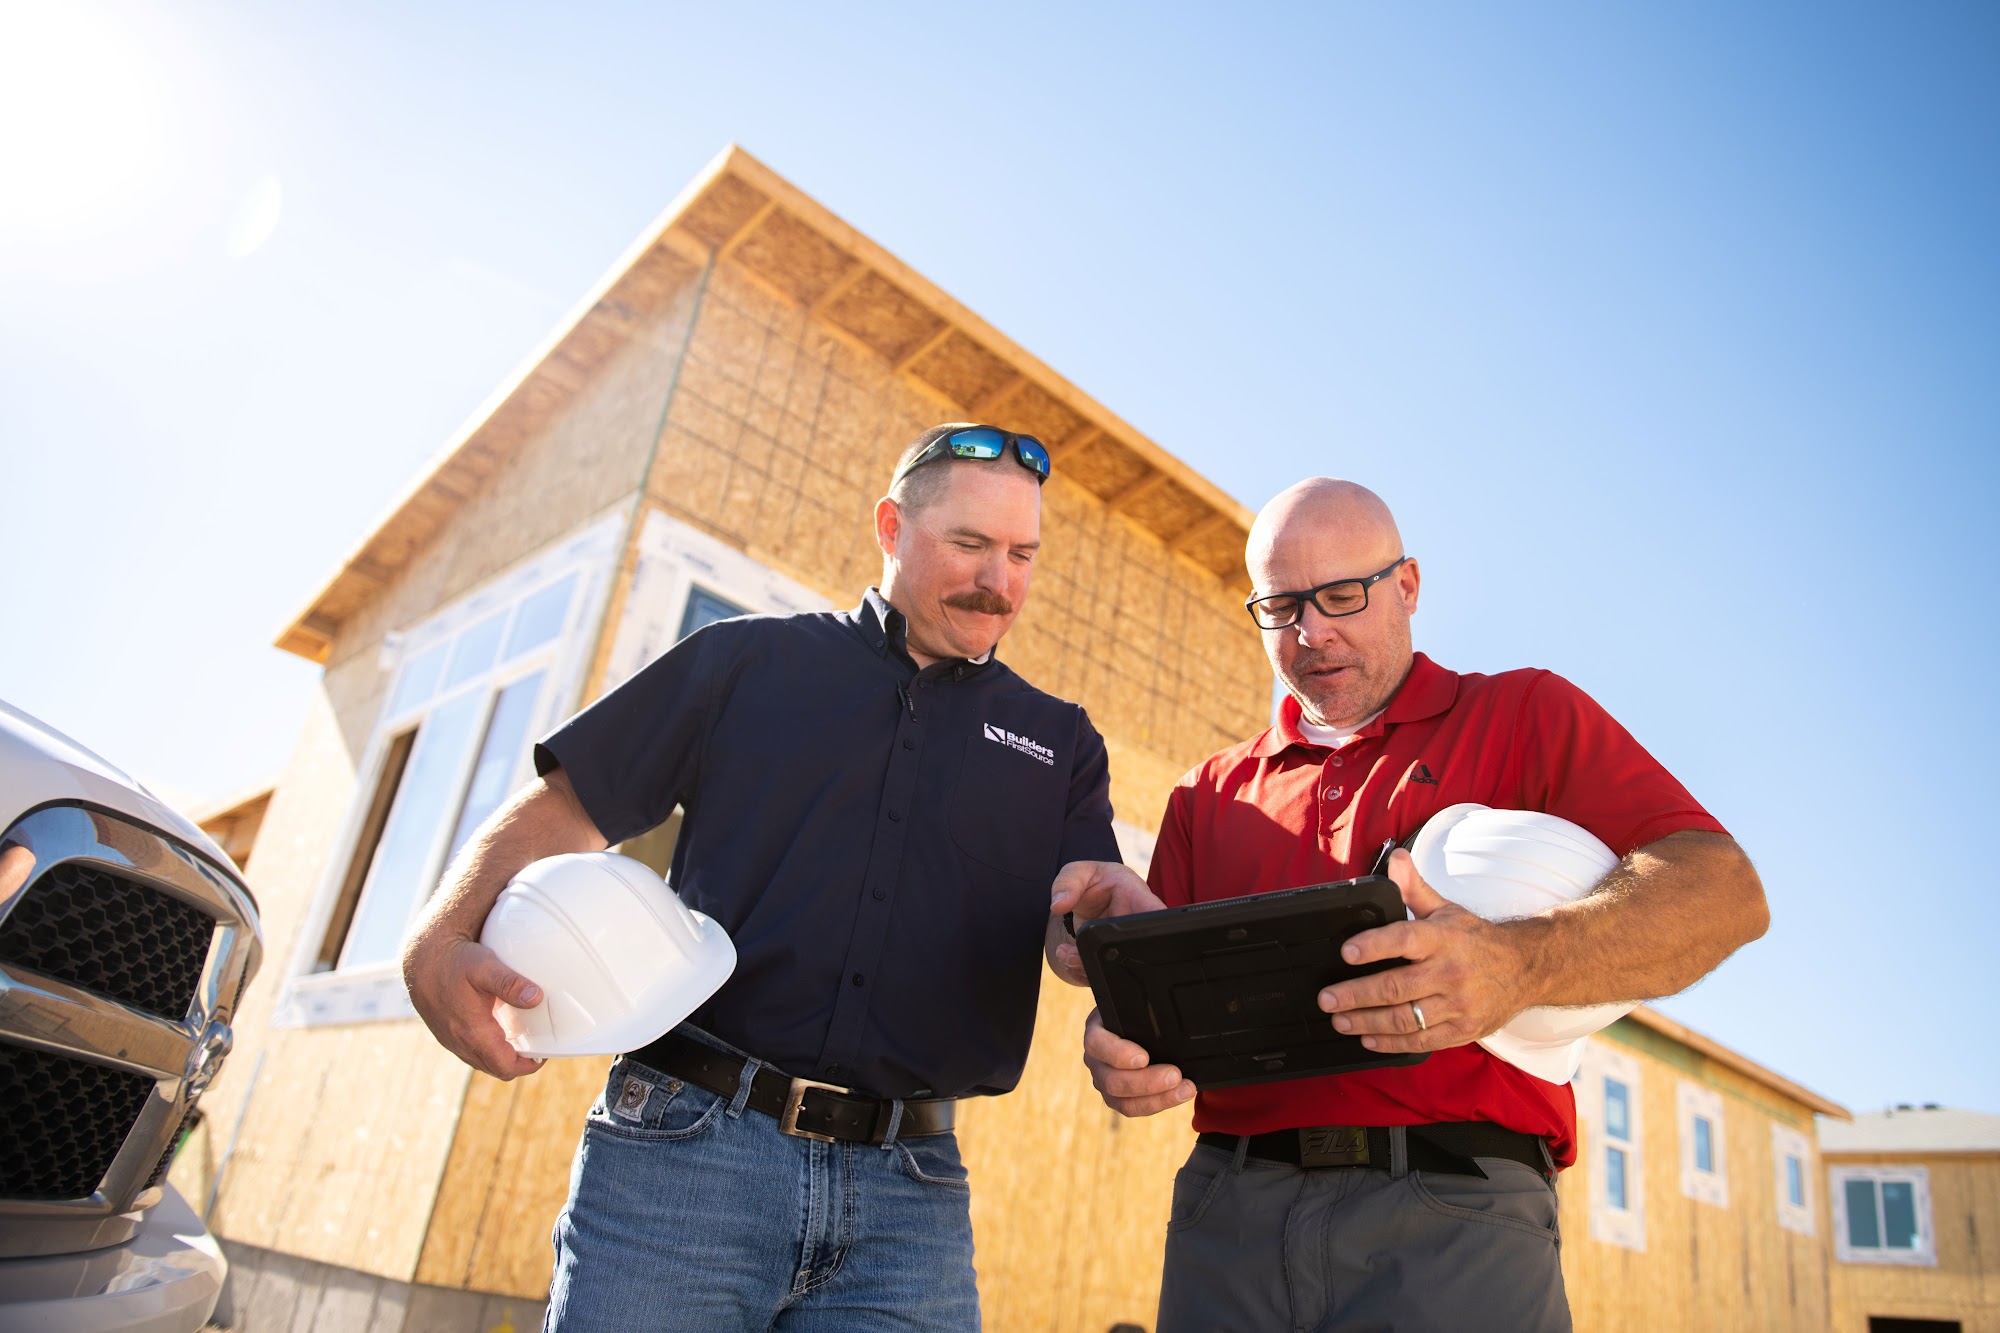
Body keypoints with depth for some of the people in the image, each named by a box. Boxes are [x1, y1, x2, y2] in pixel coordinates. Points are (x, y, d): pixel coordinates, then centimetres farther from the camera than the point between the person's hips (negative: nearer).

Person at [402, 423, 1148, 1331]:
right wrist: (439, 942, -9)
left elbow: (1094, 931, 3)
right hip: (683, 1150, -1)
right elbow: (563, 807, 7)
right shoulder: (747, 660, 10)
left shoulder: (1058, 742, 15)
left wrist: (1103, 913, -21)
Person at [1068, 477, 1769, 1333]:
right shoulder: (1209, 796, 18)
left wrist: (1520, 966, -25)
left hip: (1454, 1208, -3)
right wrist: (1121, 1043, -10)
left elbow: (1722, 890, -6)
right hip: (1230, 1206, 3)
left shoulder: (1525, 717, 8)